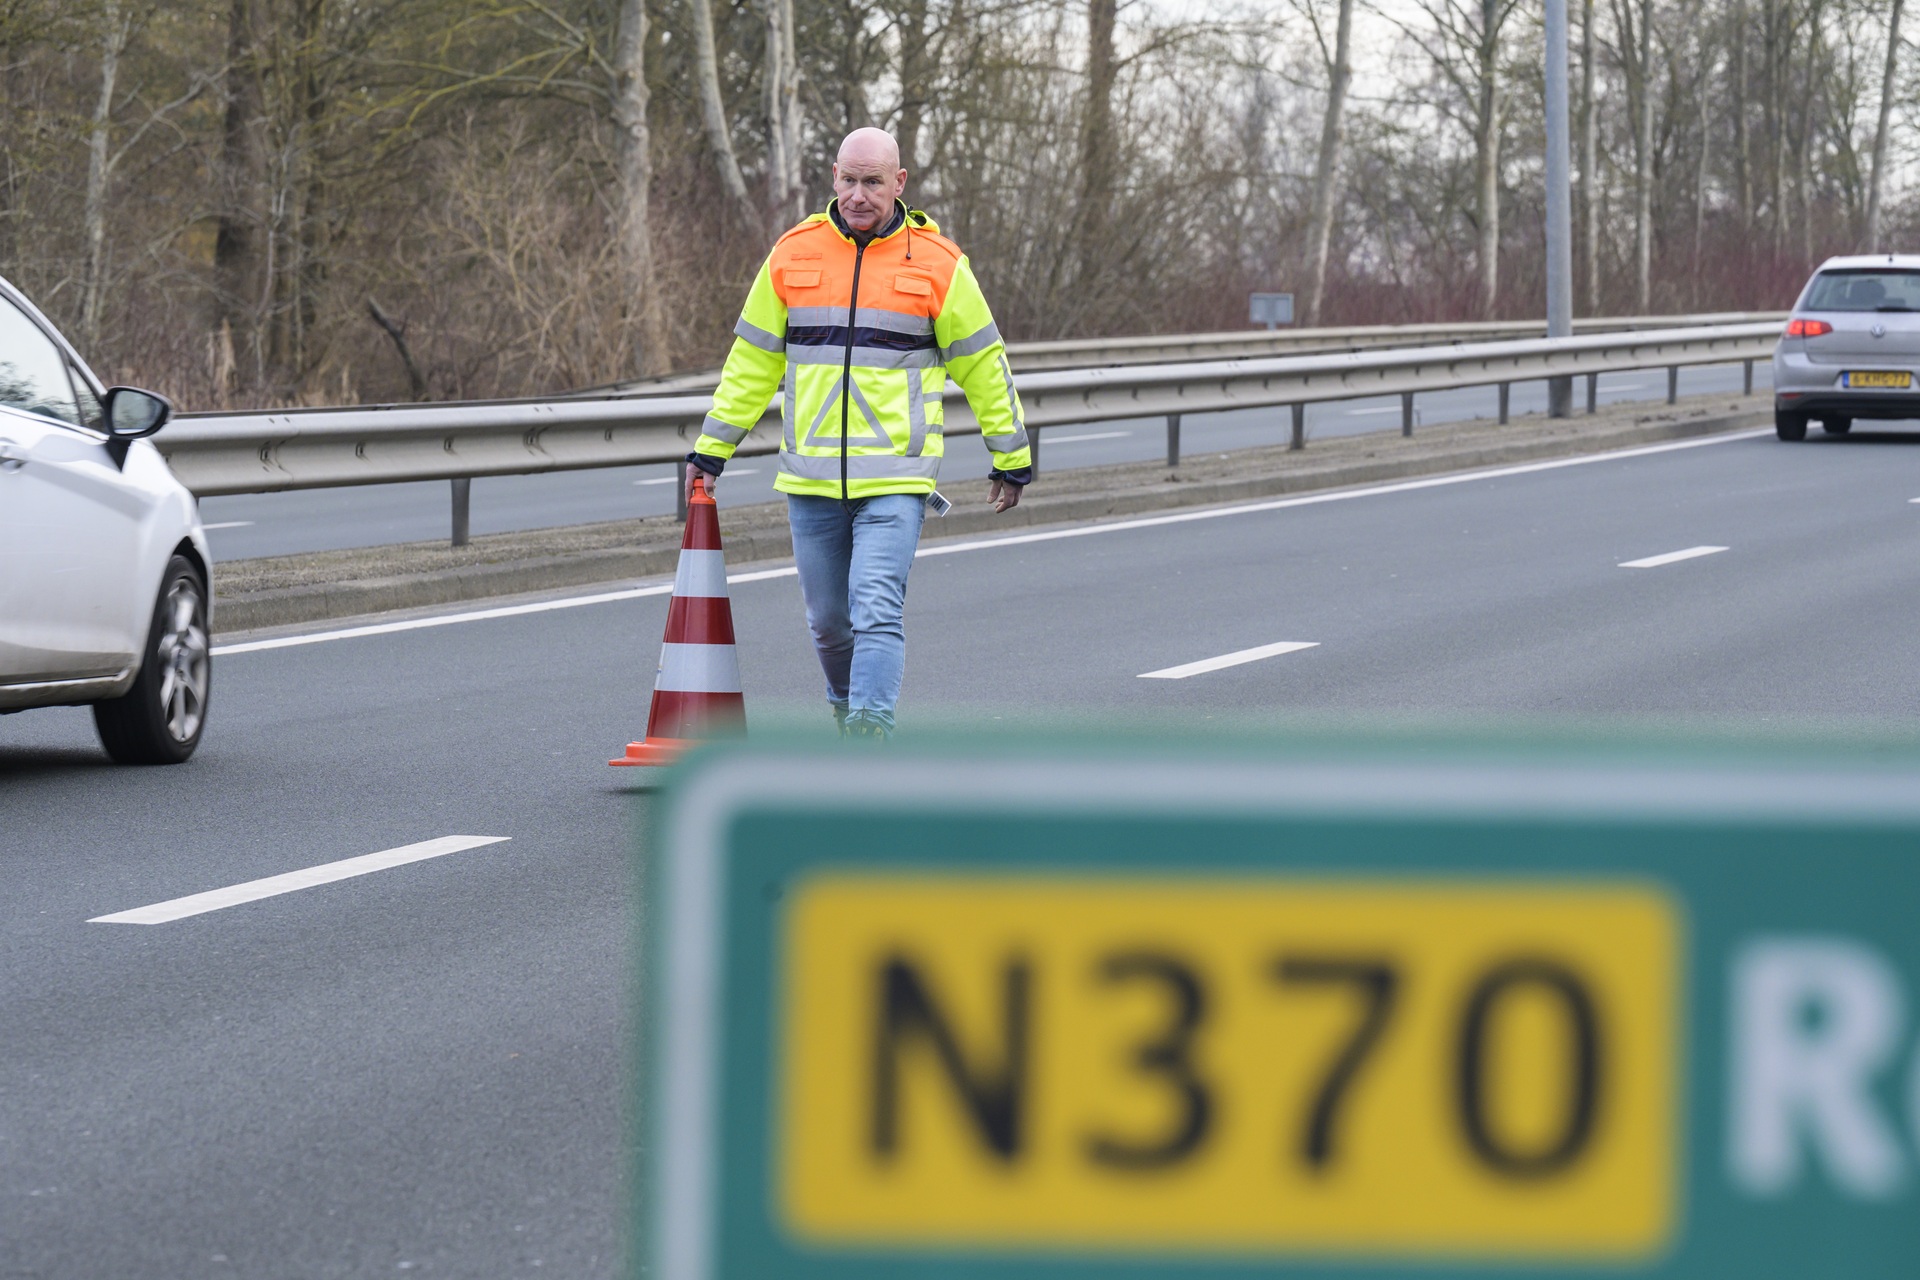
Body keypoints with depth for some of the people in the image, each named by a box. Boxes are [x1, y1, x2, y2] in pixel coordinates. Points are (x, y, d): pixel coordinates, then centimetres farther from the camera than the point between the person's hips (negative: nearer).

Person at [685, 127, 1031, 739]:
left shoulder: (937, 263, 0)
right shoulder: (793, 254, 6)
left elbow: (983, 362, 8)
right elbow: (752, 360, 14)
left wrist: (1012, 458, 12)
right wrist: (711, 449, 13)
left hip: (895, 479, -3)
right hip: (811, 477, 3)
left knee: (876, 613, -15)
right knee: (828, 620, 12)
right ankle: (847, 713, 36)